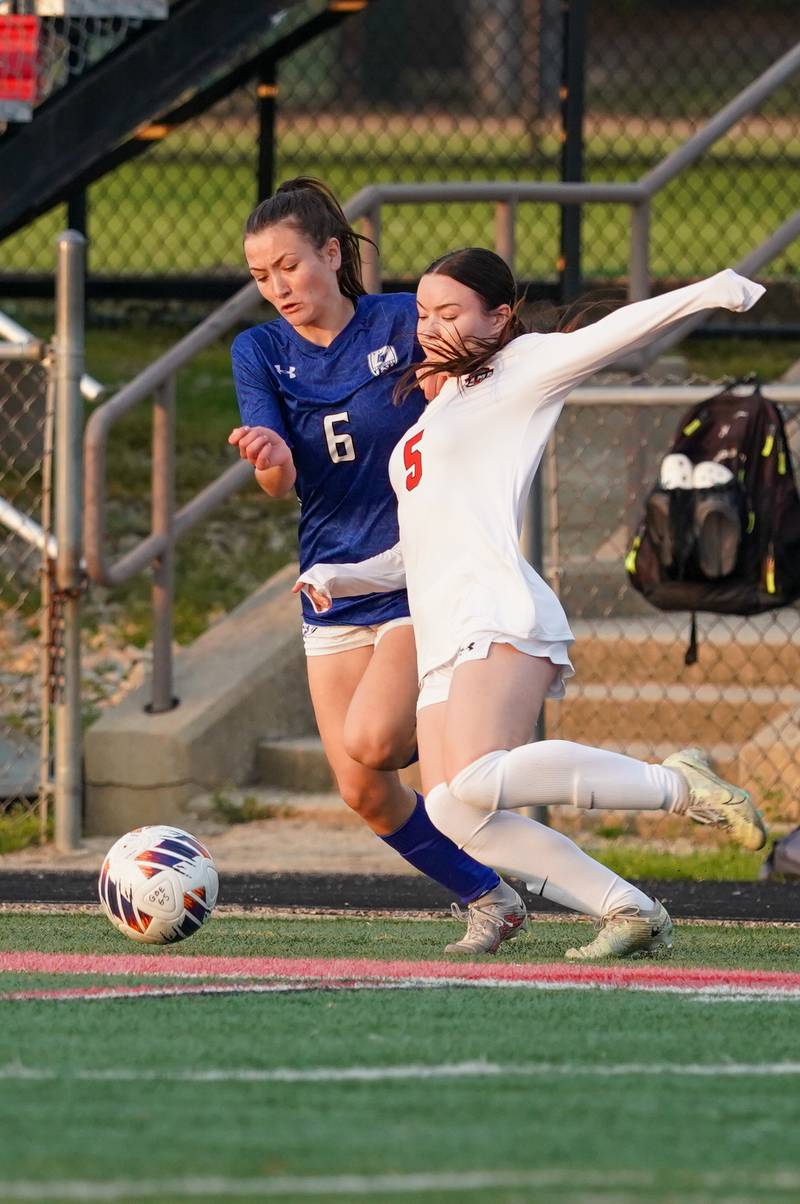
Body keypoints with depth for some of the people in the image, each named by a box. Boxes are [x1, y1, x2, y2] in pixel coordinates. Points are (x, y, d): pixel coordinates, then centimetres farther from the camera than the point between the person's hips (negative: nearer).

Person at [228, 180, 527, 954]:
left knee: (369, 741, -24)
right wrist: (269, 458, -35)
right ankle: (486, 899, 15)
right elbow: (281, 484, -11)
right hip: (334, 591, 4)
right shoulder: (259, 353, 2)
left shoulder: (404, 323, -7)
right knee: (363, 794, -2)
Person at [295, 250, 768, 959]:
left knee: (477, 783, -29)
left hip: (499, 615, -8)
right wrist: (340, 576, 20)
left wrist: (710, 293, -22)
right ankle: (630, 912, -9)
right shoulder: (434, 410, 30)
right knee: (455, 816, -11)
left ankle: (677, 784, -16)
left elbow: (613, 335, -7)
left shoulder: (516, 371, 7)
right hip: (442, 639, 8)